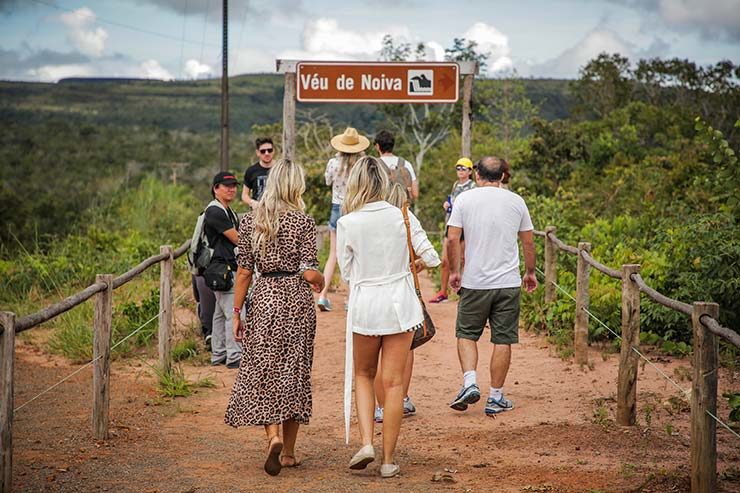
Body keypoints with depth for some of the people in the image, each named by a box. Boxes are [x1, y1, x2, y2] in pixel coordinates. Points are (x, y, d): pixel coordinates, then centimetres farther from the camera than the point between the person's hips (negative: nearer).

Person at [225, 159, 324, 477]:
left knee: (263, 370, 7)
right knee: (294, 370, 9)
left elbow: (244, 272, 1)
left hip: (264, 298, 1)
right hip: (297, 299, -1)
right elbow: (309, 273, -11)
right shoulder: (303, 222, -7)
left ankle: (273, 436, -16)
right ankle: (288, 452, 15)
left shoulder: (250, 220, 1)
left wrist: (237, 313, 6)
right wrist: (321, 282, 11)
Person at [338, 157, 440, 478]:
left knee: (363, 376, 19)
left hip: (364, 304, -1)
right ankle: (388, 461, 8)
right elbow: (431, 259, -4)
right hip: (400, 305, 1)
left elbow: (346, 272, -1)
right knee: (393, 382, 5)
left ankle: (366, 443, 1)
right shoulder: (403, 217, -6)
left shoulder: (347, 223, -9)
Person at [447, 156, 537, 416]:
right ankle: (496, 397, 8)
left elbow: (452, 239, -6)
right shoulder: (516, 201, 3)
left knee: (466, 334, 14)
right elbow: (528, 241, 8)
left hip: (474, 282, -1)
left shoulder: (464, 199, -2)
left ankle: (470, 383, -4)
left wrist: (454, 272, 6)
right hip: (508, 282, 1)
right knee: (503, 340, 5)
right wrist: (530, 272, 21)